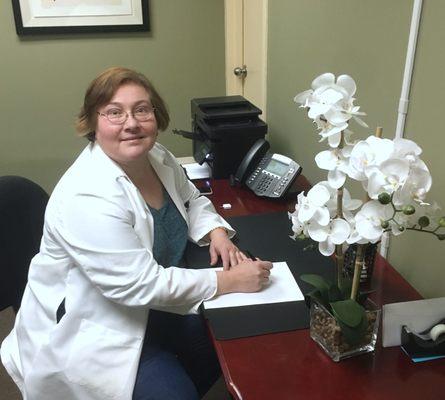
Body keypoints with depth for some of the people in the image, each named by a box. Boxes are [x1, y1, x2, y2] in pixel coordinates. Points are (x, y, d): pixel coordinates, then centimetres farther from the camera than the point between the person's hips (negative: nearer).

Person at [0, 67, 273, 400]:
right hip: (93, 331, -7)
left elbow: (192, 201, 13)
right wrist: (231, 280, -27)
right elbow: (142, 285, -31)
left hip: (153, 306, 8)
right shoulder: (87, 198, -31)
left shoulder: (159, 158, -6)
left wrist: (216, 232, -9)